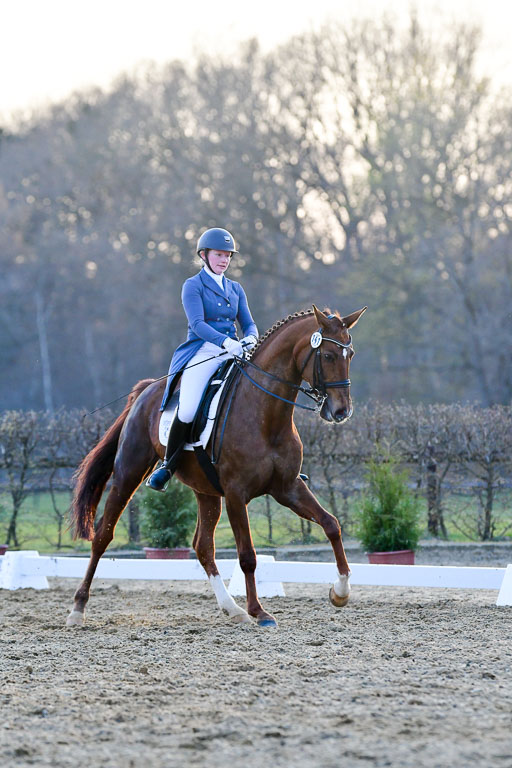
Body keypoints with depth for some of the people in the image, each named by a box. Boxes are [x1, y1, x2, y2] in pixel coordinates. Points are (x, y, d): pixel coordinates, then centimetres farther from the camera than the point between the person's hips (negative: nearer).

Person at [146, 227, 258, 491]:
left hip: (233, 354, 5)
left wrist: (250, 339, -11)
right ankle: (167, 465, -6)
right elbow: (197, 324, -11)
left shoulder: (235, 289, 20)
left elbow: (248, 324, 14)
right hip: (202, 353, -5)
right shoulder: (193, 286, 3)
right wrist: (225, 342, -27)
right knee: (188, 411, -27)